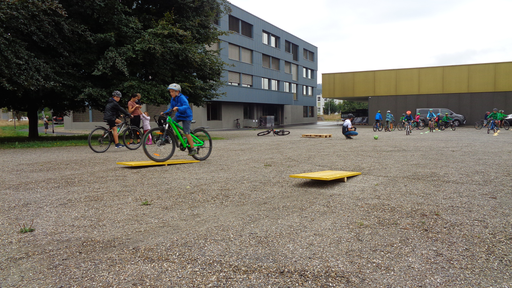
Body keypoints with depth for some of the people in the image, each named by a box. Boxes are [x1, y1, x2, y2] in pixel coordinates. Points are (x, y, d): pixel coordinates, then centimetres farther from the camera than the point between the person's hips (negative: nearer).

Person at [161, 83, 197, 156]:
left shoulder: (182, 98, -23)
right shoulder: (173, 99, 0)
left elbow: (186, 106, -37)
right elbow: (171, 108, 6)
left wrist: (178, 108, -53)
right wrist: (164, 113, -11)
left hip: (186, 116, -7)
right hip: (178, 115, 7)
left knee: (186, 133, -11)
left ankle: (193, 149, -2)